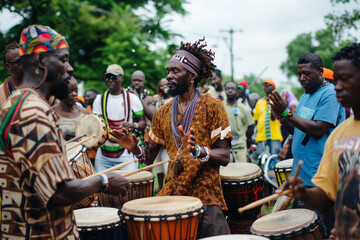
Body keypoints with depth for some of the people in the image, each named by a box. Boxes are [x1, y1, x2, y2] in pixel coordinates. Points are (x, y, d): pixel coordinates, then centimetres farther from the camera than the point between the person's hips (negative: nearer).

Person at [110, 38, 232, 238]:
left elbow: (224, 156, -9)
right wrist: (135, 149, -7)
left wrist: (198, 150, -27)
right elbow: (150, 157, 14)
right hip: (170, 195, 4)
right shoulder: (163, 113, 11)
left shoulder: (212, 106, -4)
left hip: (205, 197, -4)